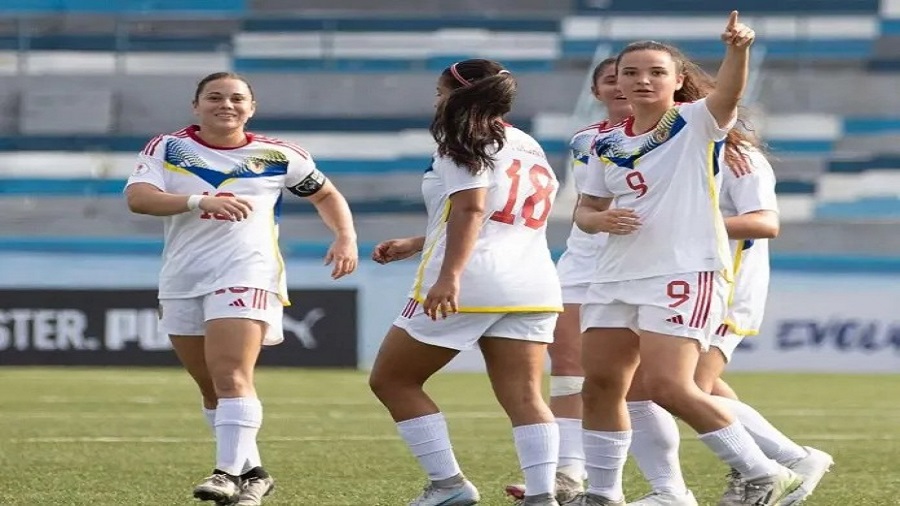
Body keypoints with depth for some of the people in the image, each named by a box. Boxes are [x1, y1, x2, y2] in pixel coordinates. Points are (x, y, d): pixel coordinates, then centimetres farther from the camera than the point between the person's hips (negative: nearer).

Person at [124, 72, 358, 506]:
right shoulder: (166, 149, 4)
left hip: (246, 274, -4)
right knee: (211, 388, 9)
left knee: (231, 376, -21)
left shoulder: (278, 157, 5)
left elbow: (326, 195, 21)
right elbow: (138, 197, -14)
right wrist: (200, 201, -27)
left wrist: (345, 237, 3)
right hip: (181, 281, 4)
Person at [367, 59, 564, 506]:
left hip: (467, 286, -7)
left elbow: (470, 208, -16)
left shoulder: (467, 142, -1)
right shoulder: (529, 147, 24)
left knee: (391, 380, 7)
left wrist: (449, 275, -27)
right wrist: (414, 246, 34)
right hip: (534, 286, 7)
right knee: (523, 396, -2)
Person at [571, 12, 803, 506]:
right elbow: (585, 210, 17)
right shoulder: (606, 144, 11)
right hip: (617, 276, 7)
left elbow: (729, 92, -27)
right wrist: (601, 220, -7)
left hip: (685, 275, -7)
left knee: (667, 386, -18)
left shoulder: (697, 123, -6)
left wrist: (737, 49, -48)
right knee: (600, 384, 8)